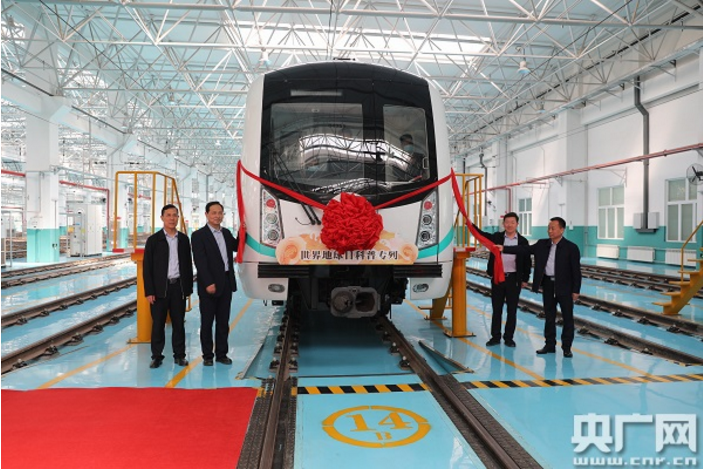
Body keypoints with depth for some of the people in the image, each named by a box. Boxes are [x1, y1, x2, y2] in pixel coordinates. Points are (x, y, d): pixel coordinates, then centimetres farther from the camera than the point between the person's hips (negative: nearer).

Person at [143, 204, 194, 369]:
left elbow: (188, 264, 9)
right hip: (160, 287, -2)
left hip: (178, 287, 2)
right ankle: (157, 356, 16)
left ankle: (179, 355, 17)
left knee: (179, 323, 7)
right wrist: (149, 291, -8)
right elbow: (147, 267, -2)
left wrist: (189, 287, 5)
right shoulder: (153, 240, -1)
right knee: (158, 323, 4)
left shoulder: (183, 239, 8)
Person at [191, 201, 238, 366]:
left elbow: (236, 247, 23)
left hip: (226, 283, 6)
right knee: (207, 322, 6)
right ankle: (207, 355, 16)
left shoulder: (226, 233, 11)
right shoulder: (199, 235, -8)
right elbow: (200, 262, -14)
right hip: (209, 285, -5)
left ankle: (221, 354, 22)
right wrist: (209, 283, -21)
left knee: (223, 322, 12)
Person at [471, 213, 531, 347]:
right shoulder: (497, 237, 3)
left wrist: (525, 279, 3)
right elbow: (481, 234, -10)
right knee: (496, 309, 8)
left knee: (512, 310, 6)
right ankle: (495, 337, 17)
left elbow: (527, 262, 5)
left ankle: (509, 337, 18)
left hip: (514, 279, -1)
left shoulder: (523, 241, 1)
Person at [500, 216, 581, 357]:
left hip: (564, 286, -4)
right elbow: (524, 249, -3)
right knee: (549, 316, 12)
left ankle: (567, 347, 15)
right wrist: (504, 248, -14)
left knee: (567, 317, 4)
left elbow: (576, 270, -8)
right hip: (547, 284, 4)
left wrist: (576, 290, -11)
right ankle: (550, 344, 22)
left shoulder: (571, 248, -8)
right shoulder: (542, 244, 4)